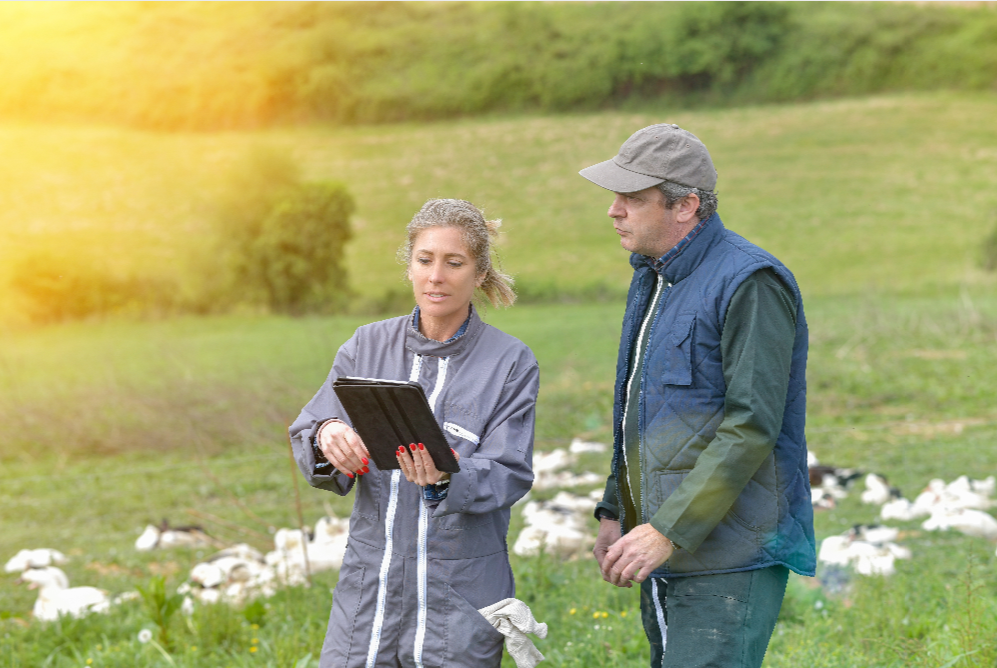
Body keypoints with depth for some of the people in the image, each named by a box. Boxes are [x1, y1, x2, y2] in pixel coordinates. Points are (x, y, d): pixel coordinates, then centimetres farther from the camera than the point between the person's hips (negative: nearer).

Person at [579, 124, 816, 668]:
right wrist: (615, 511, 15)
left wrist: (667, 531, -23)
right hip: (667, 554, 9)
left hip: (731, 557, -9)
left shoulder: (750, 283, -15)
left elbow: (751, 427, -21)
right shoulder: (652, 280, 15)